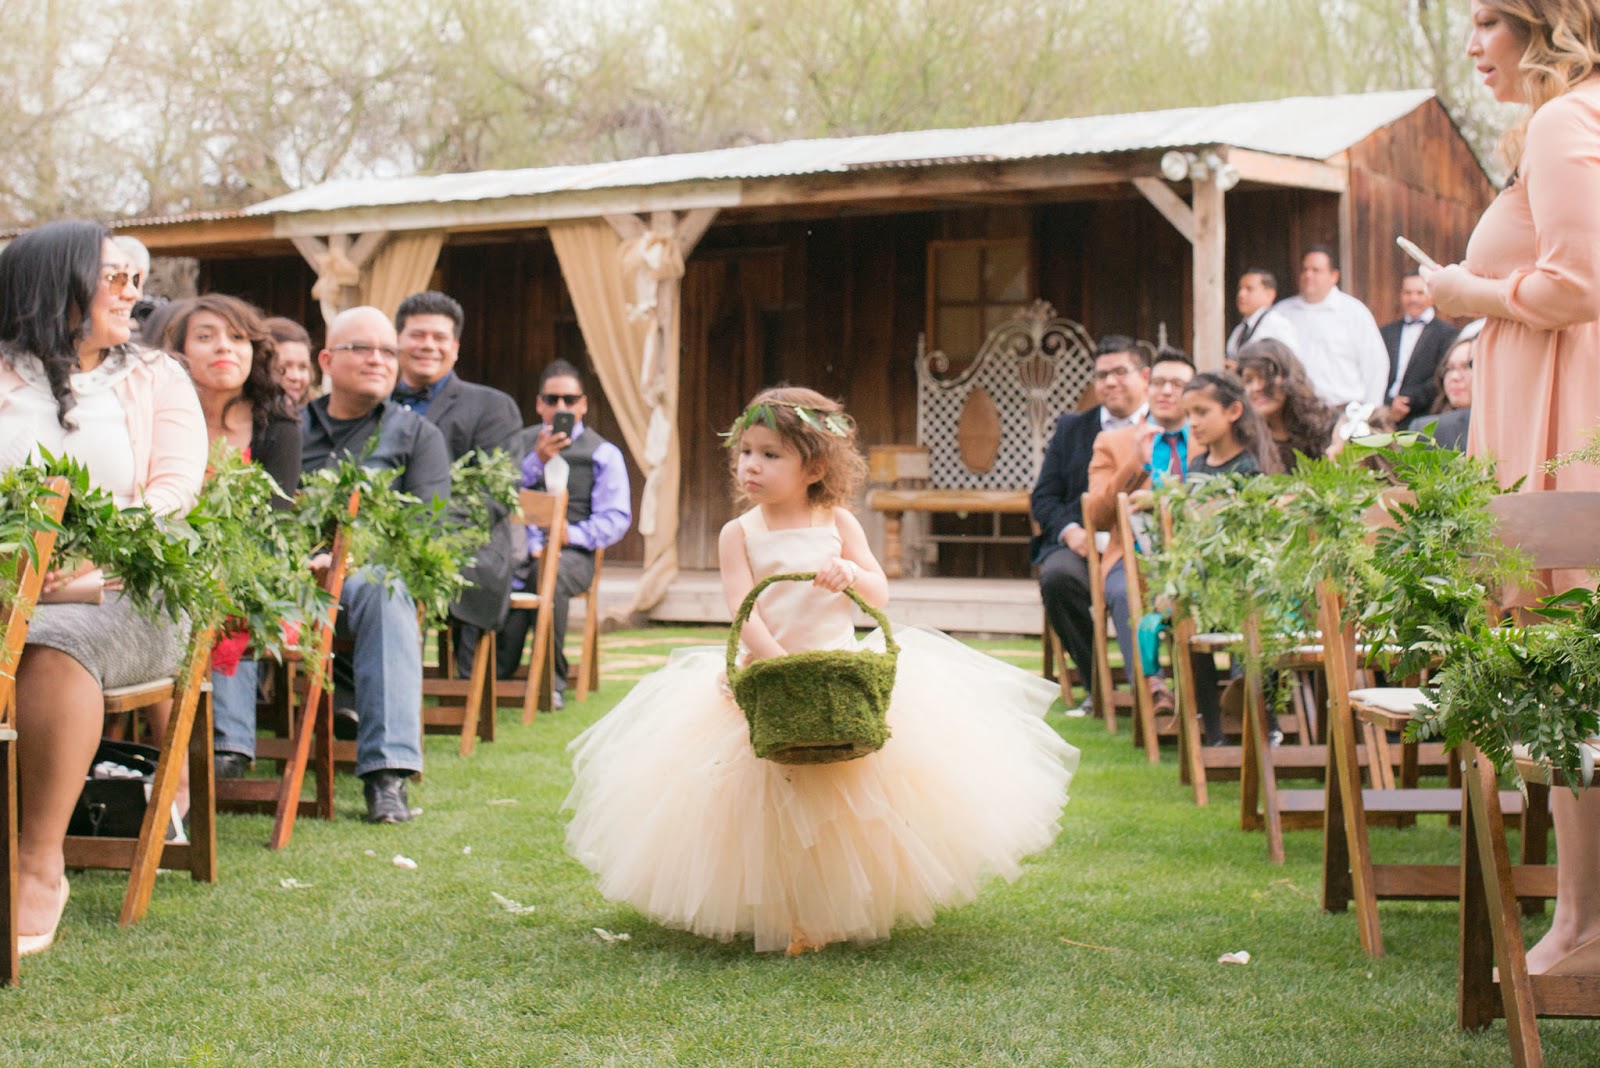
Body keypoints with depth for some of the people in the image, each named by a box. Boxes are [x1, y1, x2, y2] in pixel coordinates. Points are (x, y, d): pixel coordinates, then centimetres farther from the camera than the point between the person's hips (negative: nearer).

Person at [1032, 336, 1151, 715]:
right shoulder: (1072, 428, 21)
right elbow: (1043, 497, 14)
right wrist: (1070, 531, -7)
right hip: (1084, 545, 2)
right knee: (1057, 577, -33)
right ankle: (1095, 687, -15)